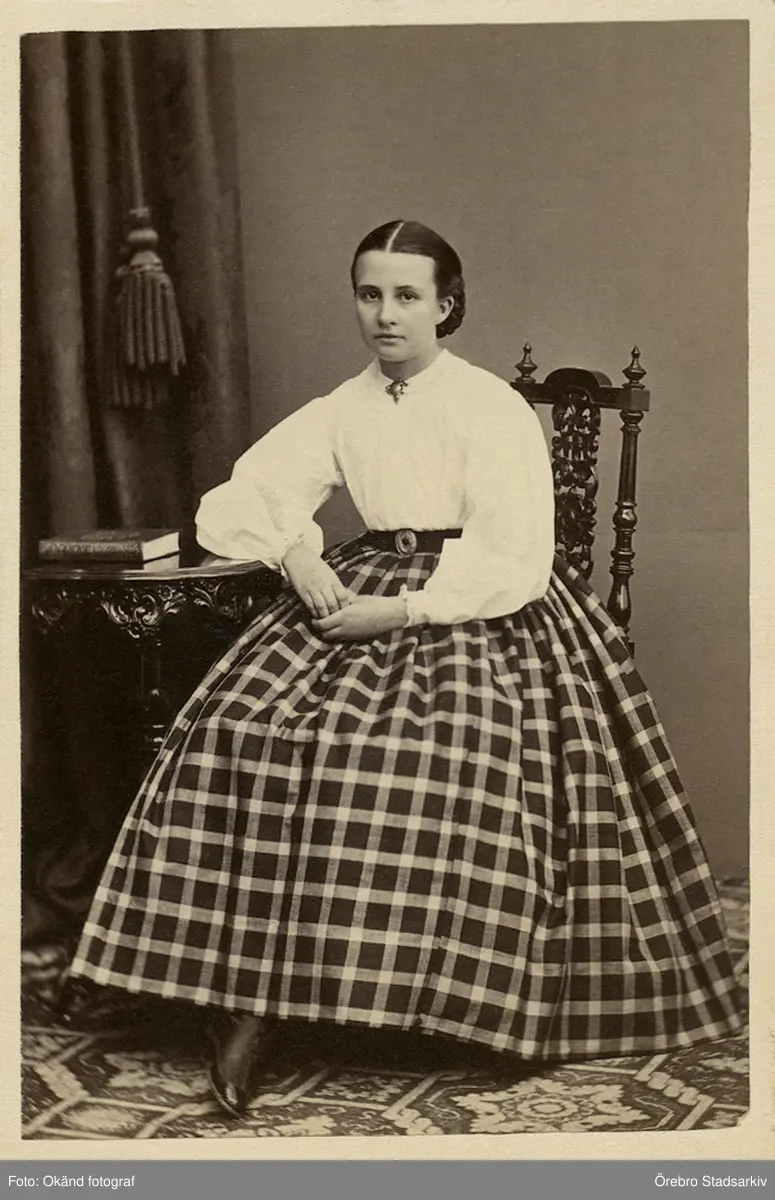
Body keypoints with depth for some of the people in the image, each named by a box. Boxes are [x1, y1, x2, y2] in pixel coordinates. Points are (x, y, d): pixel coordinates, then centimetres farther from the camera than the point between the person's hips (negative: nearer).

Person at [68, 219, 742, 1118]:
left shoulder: (493, 410, -4)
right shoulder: (340, 410, 12)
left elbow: (513, 566, -11)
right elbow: (236, 503, 12)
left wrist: (404, 610, -20)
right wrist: (297, 552, -8)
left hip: (476, 612, -4)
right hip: (360, 591, 5)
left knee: (446, 759, -34)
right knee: (242, 727, -21)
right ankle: (248, 999, -19)